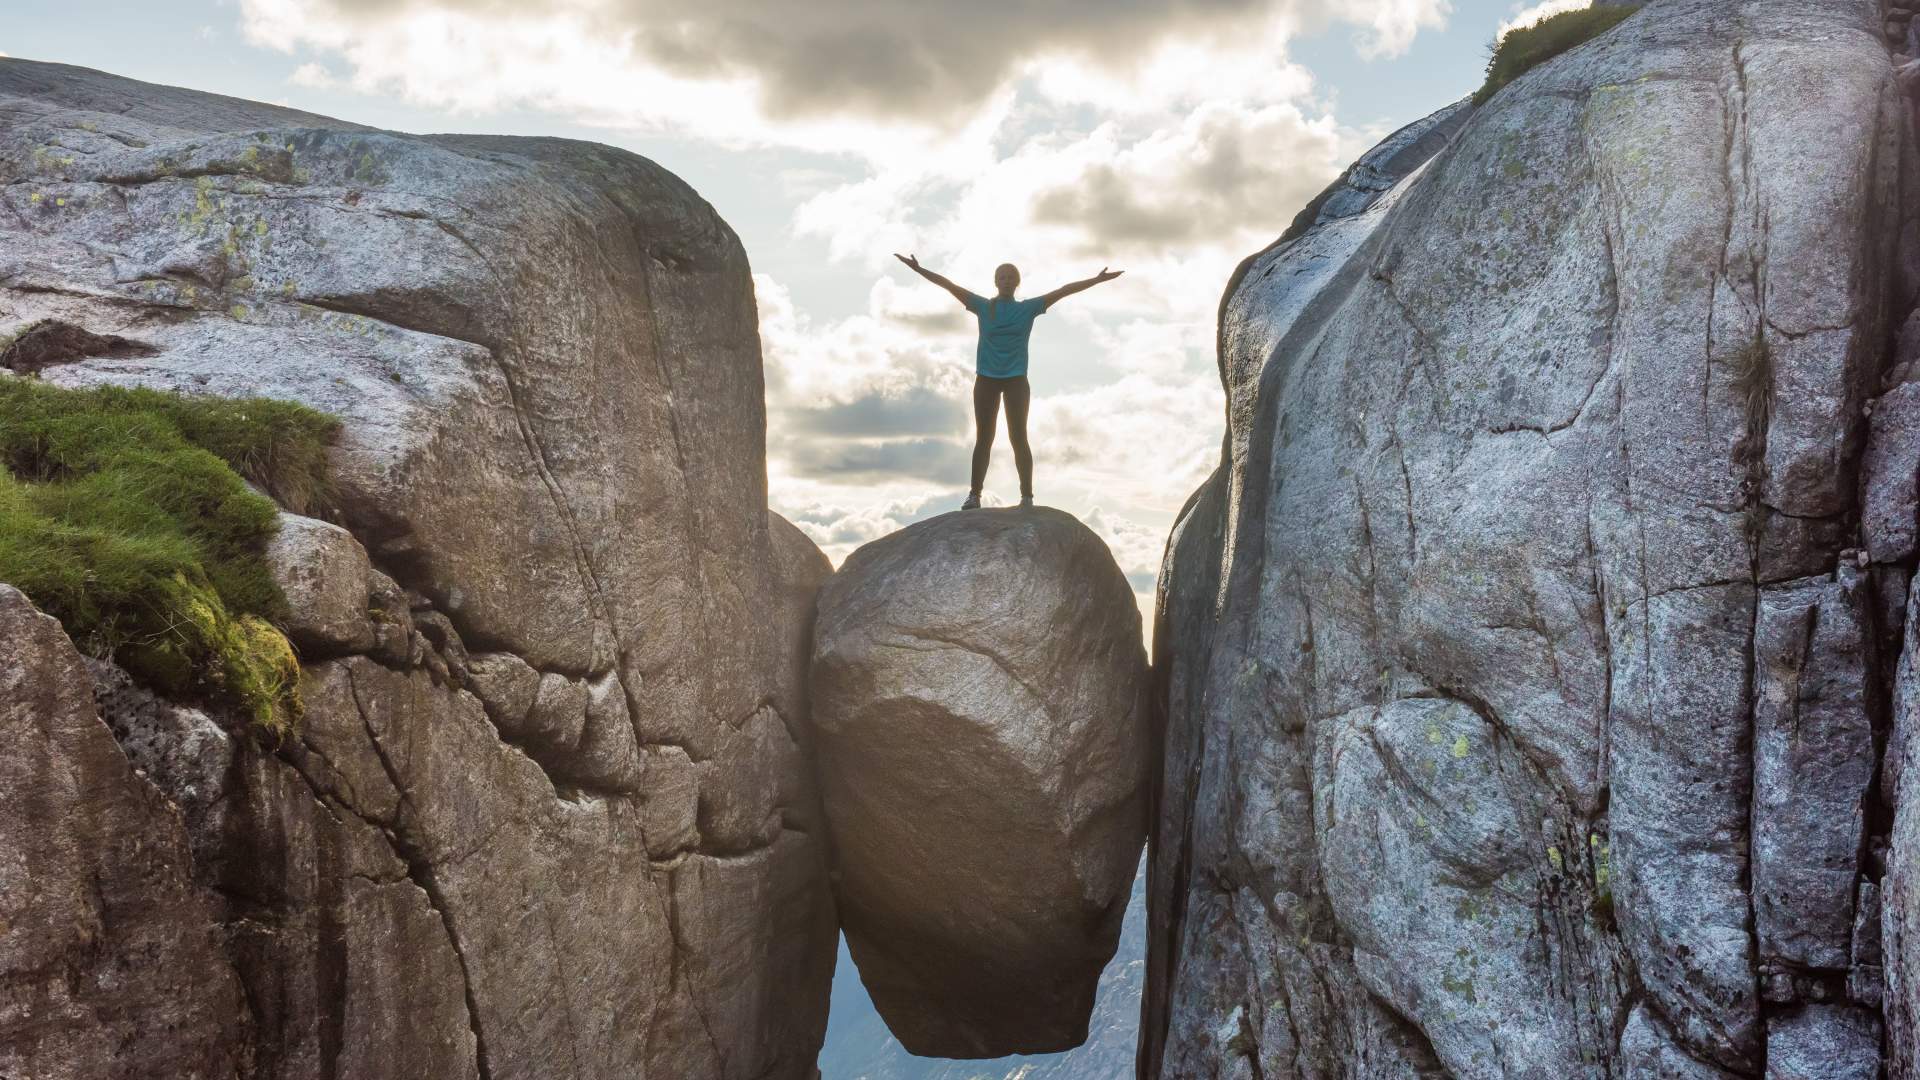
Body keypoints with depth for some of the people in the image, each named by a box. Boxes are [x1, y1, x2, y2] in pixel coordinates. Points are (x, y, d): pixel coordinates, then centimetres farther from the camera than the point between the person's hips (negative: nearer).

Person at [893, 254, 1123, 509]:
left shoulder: (1028, 308, 4)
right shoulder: (983, 306, 5)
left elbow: (1064, 290, 0)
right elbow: (949, 285, 2)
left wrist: (1097, 279, -4)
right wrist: (918, 269, -2)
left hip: (1016, 380, -1)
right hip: (986, 379, 1)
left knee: (1018, 437, -3)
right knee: (983, 438, 3)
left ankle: (1027, 496, -3)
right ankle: (974, 494, 4)